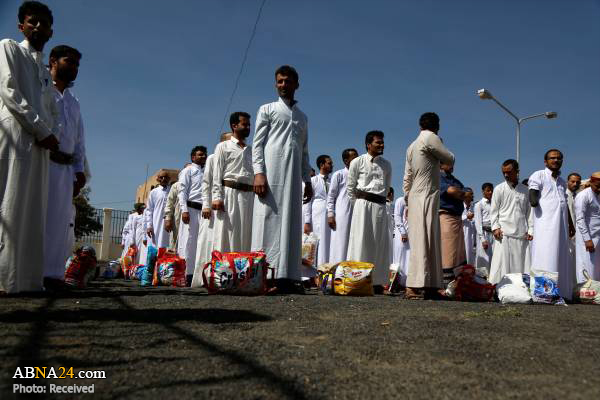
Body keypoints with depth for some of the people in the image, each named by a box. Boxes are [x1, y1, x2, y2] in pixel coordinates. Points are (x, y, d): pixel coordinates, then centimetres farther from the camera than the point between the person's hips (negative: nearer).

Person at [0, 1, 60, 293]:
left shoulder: (45, 71, 28)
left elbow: (52, 111, 26)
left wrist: (50, 134, 4)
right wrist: (42, 130, -9)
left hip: (39, 144, 7)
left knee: (33, 211, 1)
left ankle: (27, 278, 1)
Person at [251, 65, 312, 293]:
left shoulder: (302, 117, 25)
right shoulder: (267, 110, 12)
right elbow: (257, 143, 2)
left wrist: (307, 180, 14)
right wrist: (258, 172, -12)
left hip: (293, 176, 5)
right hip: (271, 171, -5)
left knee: (291, 224, 0)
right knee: (268, 220, -10)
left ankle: (286, 276, 1)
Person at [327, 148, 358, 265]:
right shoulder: (339, 174, 4)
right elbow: (331, 196, 1)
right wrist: (330, 214, -7)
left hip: (356, 215, 5)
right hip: (341, 215, -4)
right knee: (340, 244, -5)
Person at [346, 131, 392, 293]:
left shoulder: (386, 165, 16)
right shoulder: (357, 162, 5)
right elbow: (350, 187, 7)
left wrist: (381, 200, 12)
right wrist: (357, 205, 4)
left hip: (380, 205, 4)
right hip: (363, 203, -4)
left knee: (380, 244, 2)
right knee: (361, 241, -6)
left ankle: (377, 282, 6)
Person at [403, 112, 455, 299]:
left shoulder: (412, 146, 18)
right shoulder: (430, 138, -4)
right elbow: (450, 159, 1)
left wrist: (408, 200, 20)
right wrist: (441, 146, 20)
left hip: (414, 198, 8)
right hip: (426, 196, -8)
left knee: (420, 241, 9)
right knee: (423, 241, -11)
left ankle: (419, 285, 10)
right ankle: (413, 286, -16)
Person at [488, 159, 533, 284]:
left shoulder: (525, 190, 12)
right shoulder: (499, 189, 5)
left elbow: (529, 211, 13)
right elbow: (493, 210, 4)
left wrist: (530, 230, 5)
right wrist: (495, 227, -7)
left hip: (521, 234, 3)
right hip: (504, 233, -2)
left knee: (522, 264, 2)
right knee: (502, 263, -6)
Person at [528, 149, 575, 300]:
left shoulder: (562, 182, 23)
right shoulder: (538, 176, 0)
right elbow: (533, 201, -11)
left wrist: (571, 224, 27)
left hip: (561, 226, 7)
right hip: (545, 225, -7)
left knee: (561, 259, 8)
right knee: (546, 259, -9)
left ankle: (561, 292, 14)